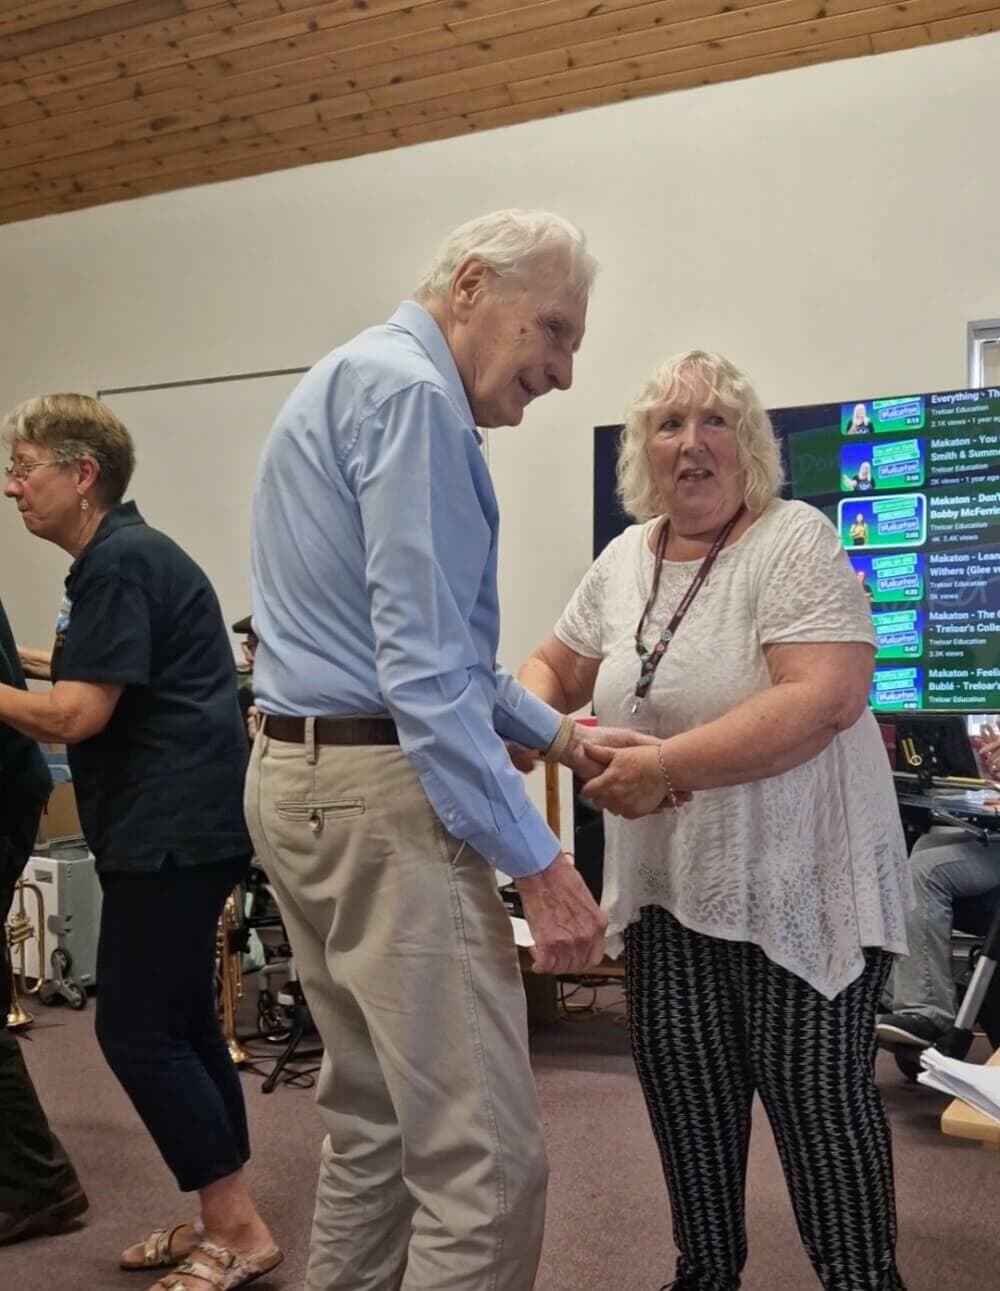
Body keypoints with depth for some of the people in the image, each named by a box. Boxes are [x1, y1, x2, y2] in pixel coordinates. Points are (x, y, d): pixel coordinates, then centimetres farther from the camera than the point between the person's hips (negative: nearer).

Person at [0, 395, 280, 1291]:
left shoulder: (122, 562, -14)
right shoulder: (121, 557, 17)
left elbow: (76, 715, -18)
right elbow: (90, 710, 20)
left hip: (173, 829, -10)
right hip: (180, 825, 10)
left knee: (137, 1030, -3)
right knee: (180, 1023, 15)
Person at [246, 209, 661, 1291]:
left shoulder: (355, 379, 21)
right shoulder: (408, 391, -12)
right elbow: (424, 664, -21)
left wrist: (556, 735, 18)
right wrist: (536, 859, -18)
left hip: (301, 781, 11)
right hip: (380, 793, -11)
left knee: (375, 1123, 19)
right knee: (486, 1161, -5)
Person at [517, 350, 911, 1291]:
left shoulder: (794, 542, -14)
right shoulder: (623, 560, 5)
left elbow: (827, 698, -27)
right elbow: (554, 665, 17)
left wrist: (661, 767, -28)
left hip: (799, 885, -6)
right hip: (669, 885, 6)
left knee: (815, 1096, 4)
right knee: (682, 1092, 14)